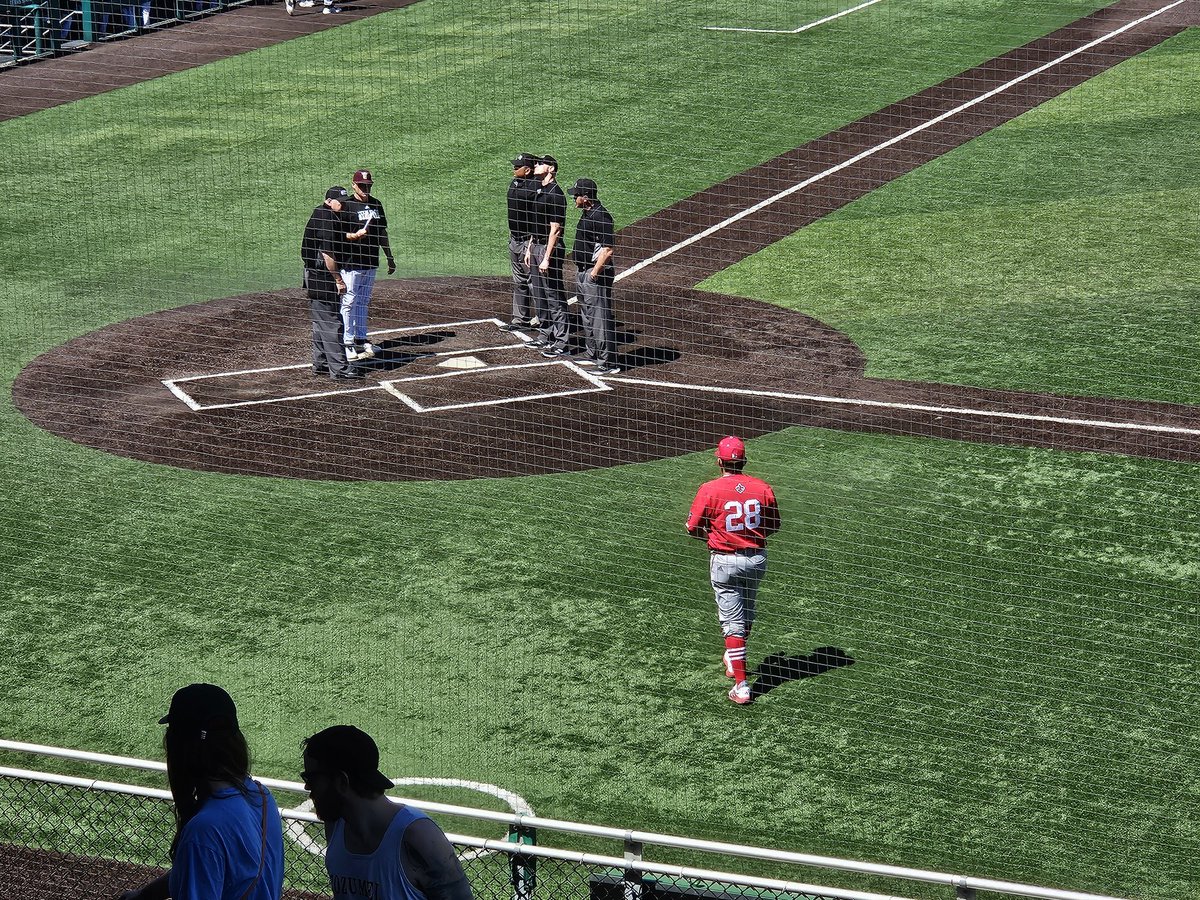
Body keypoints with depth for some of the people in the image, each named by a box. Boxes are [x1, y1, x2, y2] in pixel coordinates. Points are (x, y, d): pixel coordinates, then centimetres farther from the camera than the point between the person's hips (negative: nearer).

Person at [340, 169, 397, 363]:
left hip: (370, 262, 7)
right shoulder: (347, 205, -9)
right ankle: (347, 342, -1)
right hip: (351, 262, -7)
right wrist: (354, 235, -29)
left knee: (363, 303, 14)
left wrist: (390, 257, 20)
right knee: (349, 303, -5)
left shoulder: (375, 204, 12)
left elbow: (382, 232, 20)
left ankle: (361, 340, 21)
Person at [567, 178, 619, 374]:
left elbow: (608, 249, -23)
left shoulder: (600, 216, -19)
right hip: (583, 273, 11)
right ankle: (592, 355, 32)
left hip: (597, 273, -11)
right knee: (588, 316, 20)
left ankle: (608, 362, -9)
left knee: (601, 317, -10)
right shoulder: (587, 214, 13)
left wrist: (594, 272, -22)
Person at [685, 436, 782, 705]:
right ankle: (734, 659, 47)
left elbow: (693, 528, -7)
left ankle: (741, 685, -5)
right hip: (757, 559, 4)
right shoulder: (762, 488, -4)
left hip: (725, 561, -4)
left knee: (732, 621, 0)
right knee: (747, 612, 25)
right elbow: (774, 525, 7)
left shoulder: (709, 490, -14)